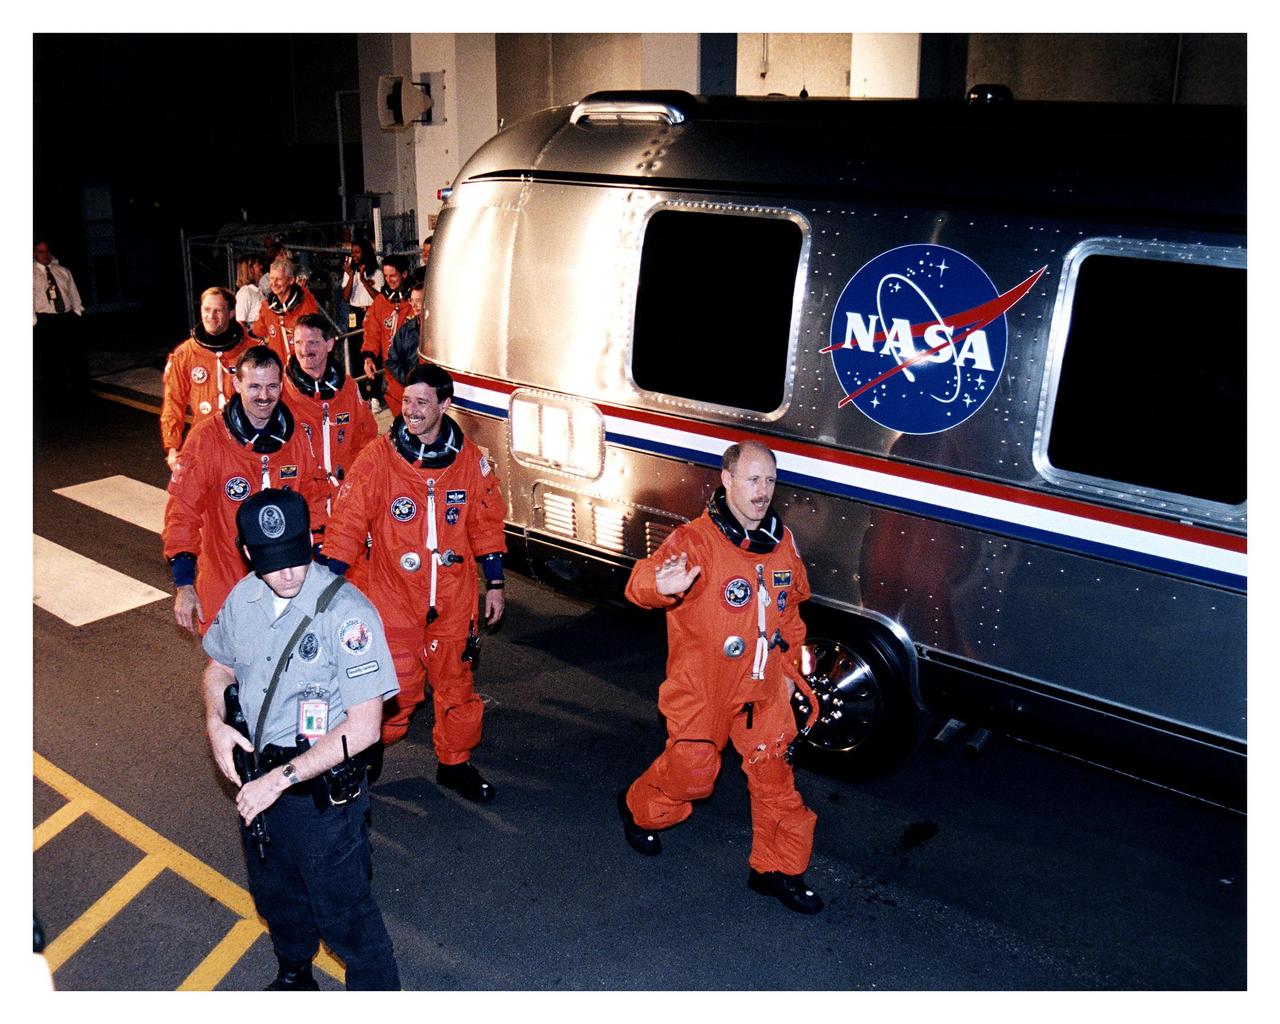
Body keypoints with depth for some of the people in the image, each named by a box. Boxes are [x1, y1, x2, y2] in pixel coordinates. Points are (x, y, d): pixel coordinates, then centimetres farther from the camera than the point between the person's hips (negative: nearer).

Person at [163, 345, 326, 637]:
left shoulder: (294, 437, 1)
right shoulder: (207, 438, -11)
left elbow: (314, 501, 11)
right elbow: (182, 512, -8)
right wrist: (184, 585, -10)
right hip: (224, 588, -3)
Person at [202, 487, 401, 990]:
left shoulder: (346, 612, -26)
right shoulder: (243, 597, -6)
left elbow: (362, 728, -27)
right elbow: (219, 666, 14)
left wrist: (281, 778, -26)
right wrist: (215, 722, -6)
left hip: (323, 789, -7)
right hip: (257, 779, 7)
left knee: (342, 910, 8)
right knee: (274, 893, 27)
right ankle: (293, 976, 54)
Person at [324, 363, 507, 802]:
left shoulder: (470, 460, -1)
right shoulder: (377, 458, -9)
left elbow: (486, 525, 9)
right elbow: (347, 522, -7)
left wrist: (495, 584, 11)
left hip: (453, 600, 3)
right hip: (393, 599, -2)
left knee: (456, 684, 13)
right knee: (393, 690, 3)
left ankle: (455, 763, 32)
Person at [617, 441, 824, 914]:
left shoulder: (782, 542, 1)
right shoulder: (696, 541, -20)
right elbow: (642, 582, -39)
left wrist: (789, 668, 15)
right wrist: (661, 585, -63)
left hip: (764, 688, 5)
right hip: (701, 687, -5)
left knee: (773, 774, 10)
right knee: (692, 770, 7)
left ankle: (778, 868, 27)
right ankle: (638, 809, 39)